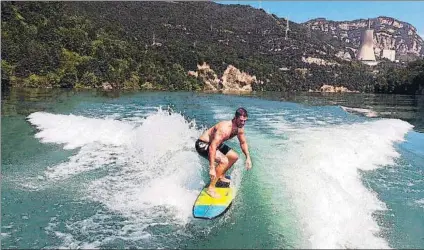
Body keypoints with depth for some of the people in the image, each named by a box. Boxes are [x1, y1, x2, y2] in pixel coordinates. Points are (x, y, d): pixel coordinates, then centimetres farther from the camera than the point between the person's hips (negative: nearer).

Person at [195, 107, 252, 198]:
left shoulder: (240, 128, -7)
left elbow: (243, 142, 13)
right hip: (203, 144, -10)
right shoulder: (224, 128, -34)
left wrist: (248, 158, 5)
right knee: (224, 161, -27)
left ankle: (221, 176, 34)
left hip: (216, 143, 10)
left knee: (234, 157, 14)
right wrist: (212, 168, -42)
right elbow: (212, 147, -39)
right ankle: (211, 188, -17)